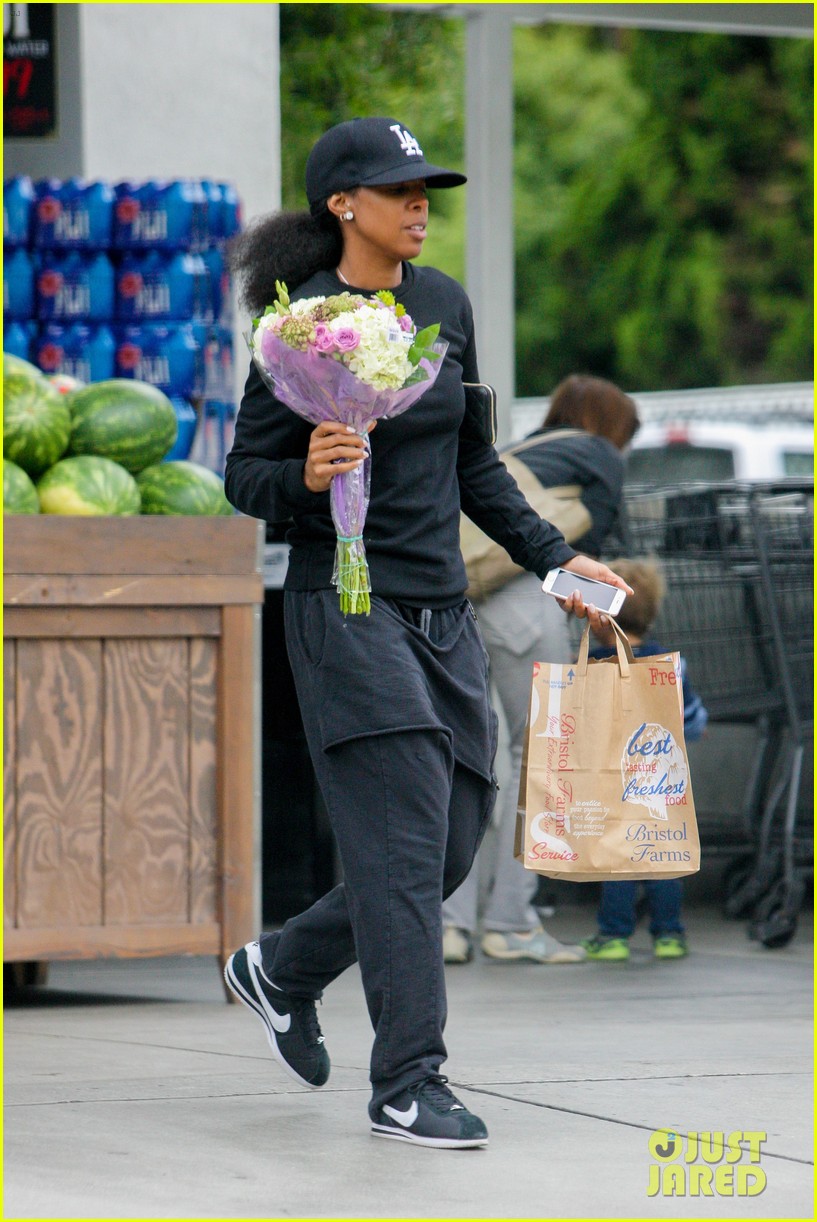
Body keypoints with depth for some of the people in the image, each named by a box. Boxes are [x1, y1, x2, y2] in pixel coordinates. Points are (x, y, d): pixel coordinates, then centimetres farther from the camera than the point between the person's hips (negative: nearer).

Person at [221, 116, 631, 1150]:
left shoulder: (444, 306, 9)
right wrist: (308, 476, -27)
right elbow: (246, 476, -6)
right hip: (349, 608, -7)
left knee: (452, 845, 7)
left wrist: (553, 559, 15)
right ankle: (406, 1086, -5)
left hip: (441, 609, 7)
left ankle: (281, 970, 28)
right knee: (405, 846, -11)